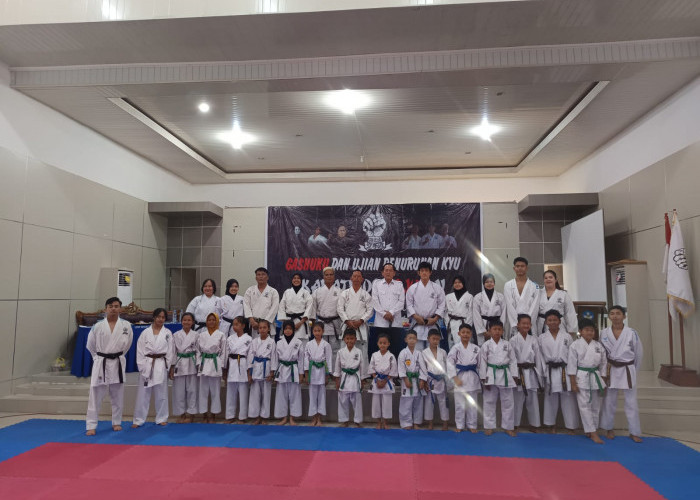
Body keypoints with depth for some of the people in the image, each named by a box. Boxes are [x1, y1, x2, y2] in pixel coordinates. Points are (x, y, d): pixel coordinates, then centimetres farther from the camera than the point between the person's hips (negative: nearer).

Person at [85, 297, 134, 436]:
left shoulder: (126, 326, -3)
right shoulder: (97, 326, -5)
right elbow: (91, 346, 9)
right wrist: (99, 357, 10)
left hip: (117, 363, 1)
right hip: (100, 363, -1)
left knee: (118, 396, 12)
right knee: (95, 396, 1)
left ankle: (116, 422, 27)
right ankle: (91, 426, 11)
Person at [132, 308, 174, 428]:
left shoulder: (168, 333, 3)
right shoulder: (145, 332, 2)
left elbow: (170, 351, 4)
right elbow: (140, 350, 1)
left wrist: (167, 366, -2)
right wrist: (141, 367, -5)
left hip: (161, 365, 0)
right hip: (147, 365, 0)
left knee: (161, 393, 8)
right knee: (143, 393, 4)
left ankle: (161, 419, 20)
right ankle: (138, 420, 15)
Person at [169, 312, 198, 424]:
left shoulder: (196, 335, 1)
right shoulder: (175, 335, 3)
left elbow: (199, 351, 3)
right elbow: (172, 351, 3)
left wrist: (198, 367, -1)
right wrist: (171, 368, 0)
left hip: (191, 364, -1)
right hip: (179, 364, 1)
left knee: (191, 389, 2)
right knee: (179, 390, 5)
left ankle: (191, 414, 14)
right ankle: (181, 414, 19)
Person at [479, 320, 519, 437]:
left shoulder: (507, 344, 3)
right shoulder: (486, 345, -4)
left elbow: (512, 361, 6)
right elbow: (482, 362, -3)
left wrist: (514, 376, 2)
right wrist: (484, 379, -6)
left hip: (505, 375, 2)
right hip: (491, 375, -2)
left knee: (507, 402, 8)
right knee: (489, 401, 6)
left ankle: (508, 426, 21)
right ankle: (489, 426, 18)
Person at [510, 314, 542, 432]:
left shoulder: (533, 339, 6)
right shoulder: (513, 340, -4)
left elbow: (537, 358, 8)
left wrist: (539, 375, 5)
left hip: (531, 373, 3)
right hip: (519, 373, -3)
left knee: (533, 399, 10)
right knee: (518, 399, 2)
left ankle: (534, 424, 23)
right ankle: (515, 424, 15)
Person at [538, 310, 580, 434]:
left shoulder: (567, 336, 5)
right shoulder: (541, 338, 4)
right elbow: (540, 357, 3)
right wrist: (542, 373, -2)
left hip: (565, 371, 0)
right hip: (550, 372, 0)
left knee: (568, 399, 1)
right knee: (551, 398, 8)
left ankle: (571, 427, 13)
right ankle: (551, 425, 22)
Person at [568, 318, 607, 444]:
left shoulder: (598, 346, 4)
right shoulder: (575, 345, -7)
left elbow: (603, 364, 11)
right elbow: (572, 364, -6)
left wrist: (602, 381, 7)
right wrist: (573, 383, -8)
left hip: (595, 377, 4)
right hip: (581, 378, -4)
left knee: (595, 406, 10)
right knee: (584, 405, -6)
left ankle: (590, 431, 23)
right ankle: (593, 433, 0)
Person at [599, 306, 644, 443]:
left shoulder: (632, 333, -8)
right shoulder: (604, 333, -4)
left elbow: (639, 353, 2)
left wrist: (633, 369, 7)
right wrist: (606, 367, 4)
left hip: (627, 370, -1)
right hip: (611, 370, 1)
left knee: (631, 402, 6)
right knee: (609, 401, 9)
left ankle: (634, 432, 19)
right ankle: (609, 429, 23)